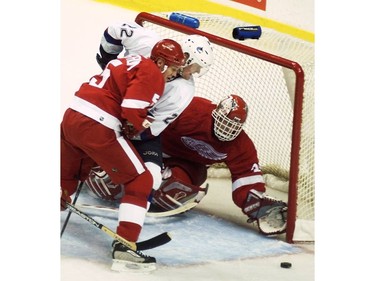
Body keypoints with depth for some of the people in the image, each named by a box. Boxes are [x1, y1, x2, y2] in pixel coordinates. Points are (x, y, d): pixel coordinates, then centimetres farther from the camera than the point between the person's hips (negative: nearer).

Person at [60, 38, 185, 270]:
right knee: (141, 181, 0)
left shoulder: (129, 63, 24)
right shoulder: (152, 73, -4)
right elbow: (131, 110, -16)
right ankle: (125, 244, -7)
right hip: (97, 128, -9)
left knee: (68, 177, 28)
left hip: (71, 117, 9)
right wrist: (139, 125, 5)